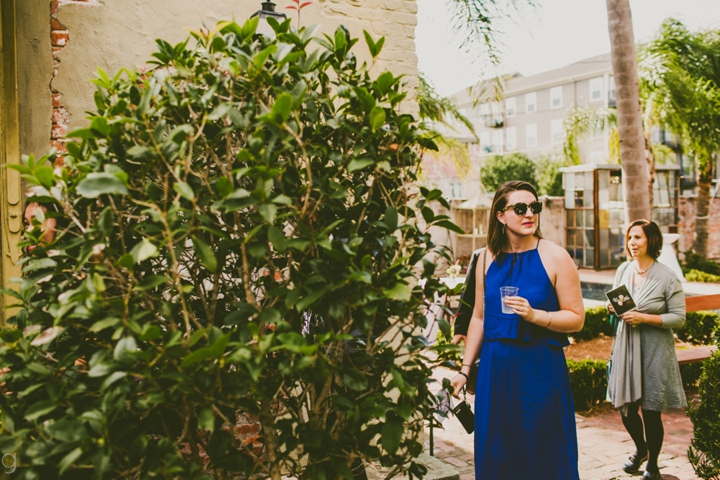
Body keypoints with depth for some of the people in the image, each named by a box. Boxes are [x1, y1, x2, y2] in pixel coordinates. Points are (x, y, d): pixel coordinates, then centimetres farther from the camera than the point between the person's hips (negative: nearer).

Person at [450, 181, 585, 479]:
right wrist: (465, 369, 10)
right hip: (495, 366, 4)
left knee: (543, 455, 8)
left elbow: (576, 318, -7)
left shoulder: (555, 257, -7)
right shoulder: (487, 258, 4)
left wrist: (534, 315, -23)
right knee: (496, 454, 13)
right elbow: (479, 317, 10)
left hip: (541, 367, -3)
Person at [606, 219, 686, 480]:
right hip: (626, 347, 5)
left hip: (654, 351, -5)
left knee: (651, 411, 3)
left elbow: (679, 317, -11)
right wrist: (614, 307, -5)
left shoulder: (667, 277, -12)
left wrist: (643, 318, -21)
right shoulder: (623, 270, 4)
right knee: (626, 407, 12)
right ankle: (640, 449, 42)